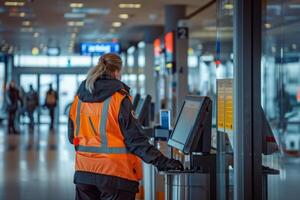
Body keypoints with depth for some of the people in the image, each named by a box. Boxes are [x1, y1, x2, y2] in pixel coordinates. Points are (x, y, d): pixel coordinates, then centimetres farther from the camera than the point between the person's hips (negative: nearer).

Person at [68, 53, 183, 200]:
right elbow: (135, 139, -15)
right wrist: (162, 162, -14)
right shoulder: (119, 98, -12)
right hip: (114, 173, -5)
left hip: (84, 171, 5)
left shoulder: (79, 97, 5)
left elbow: (72, 136, 14)